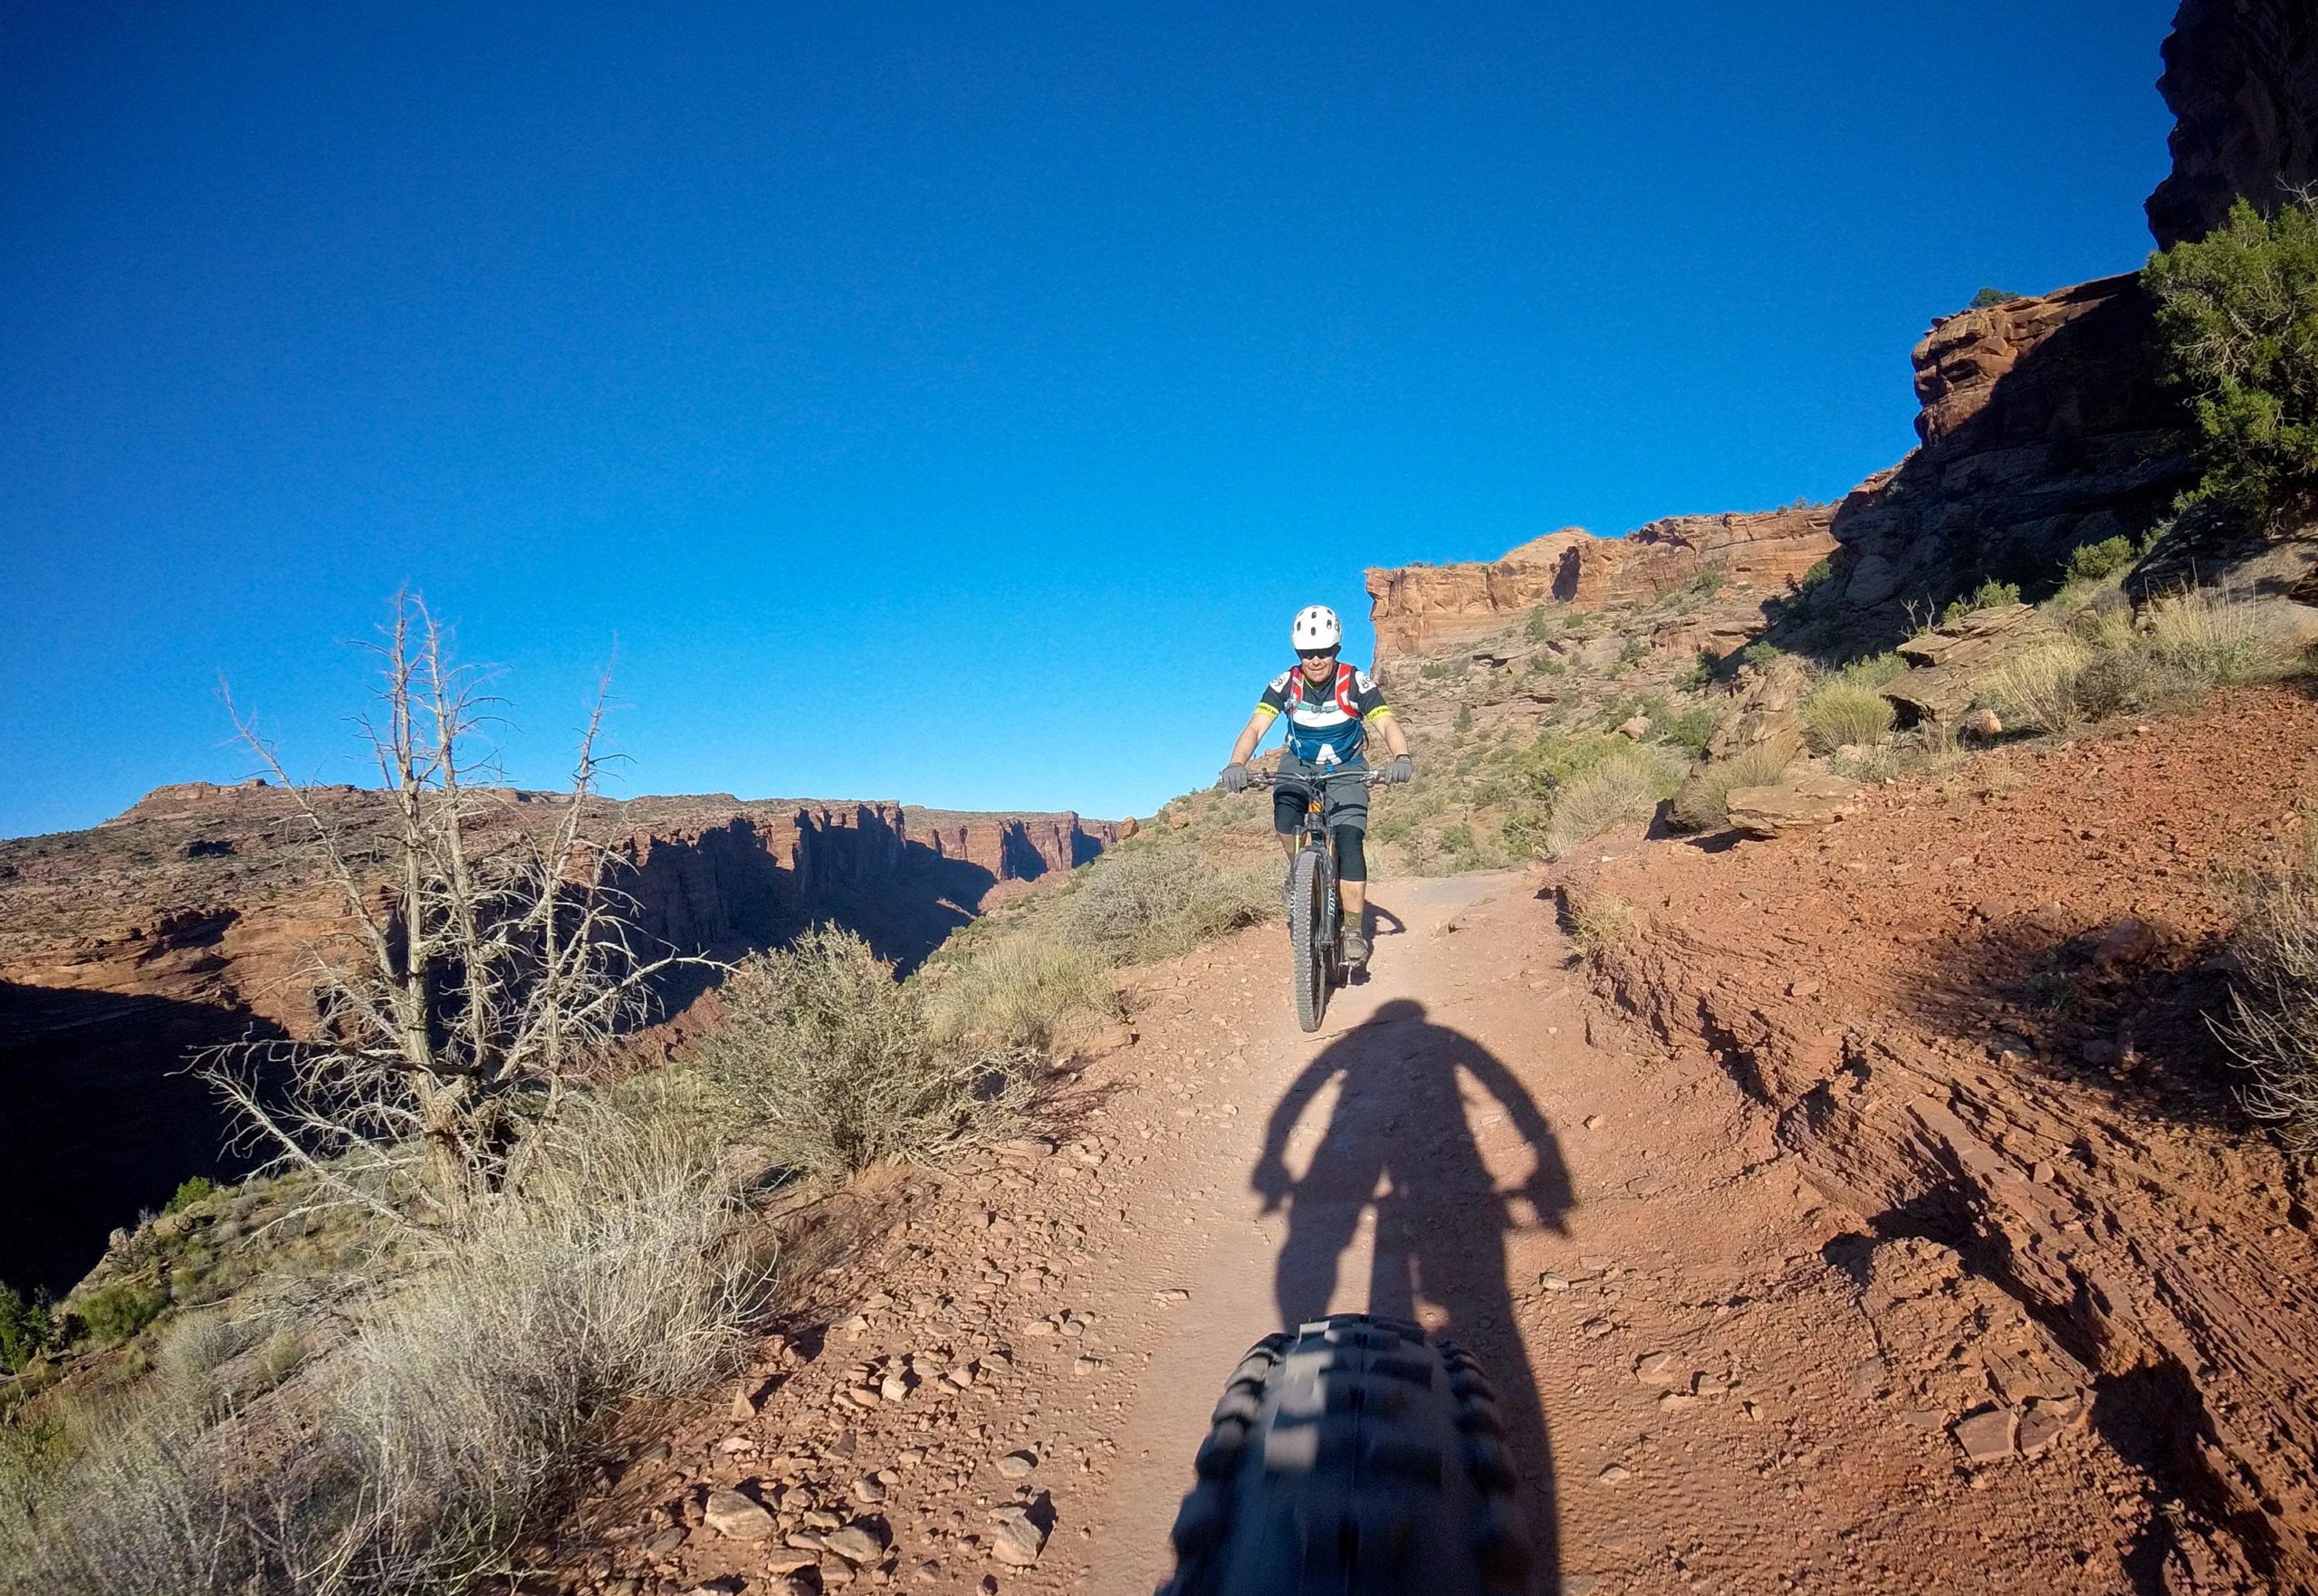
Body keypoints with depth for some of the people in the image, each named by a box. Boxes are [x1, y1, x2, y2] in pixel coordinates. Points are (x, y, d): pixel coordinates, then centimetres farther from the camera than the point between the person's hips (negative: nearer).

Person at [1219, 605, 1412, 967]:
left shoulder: (1356, 682, -19)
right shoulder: (1285, 684, -16)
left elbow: (1388, 724, -28)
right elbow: (1255, 728, -25)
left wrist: (1401, 758, -49)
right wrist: (1236, 764, -44)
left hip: (1346, 769, -1)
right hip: (1300, 764, 1)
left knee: (1349, 844, -18)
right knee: (1285, 815, -31)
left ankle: (1354, 931, -9)